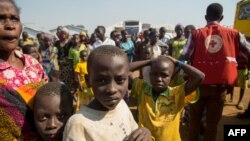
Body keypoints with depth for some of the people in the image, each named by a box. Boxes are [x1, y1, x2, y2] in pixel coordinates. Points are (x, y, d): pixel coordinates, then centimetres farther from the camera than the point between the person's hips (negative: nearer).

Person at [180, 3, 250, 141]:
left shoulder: (196, 34, 0)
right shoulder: (233, 34, 2)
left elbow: (184, 57, -9)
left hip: (199, 83, 0)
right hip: (220, 86, 0)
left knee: (195, 118, 19)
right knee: (212, 122, 13)